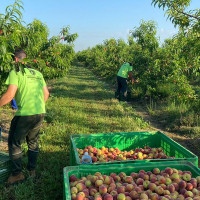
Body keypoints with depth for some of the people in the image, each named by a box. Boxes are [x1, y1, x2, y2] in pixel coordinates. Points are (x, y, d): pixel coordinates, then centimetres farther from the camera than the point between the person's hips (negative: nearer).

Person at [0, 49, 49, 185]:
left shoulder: (15, 72, -4)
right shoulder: (37, 73, 15)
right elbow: (46, 94, 17)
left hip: (25, 114, -6)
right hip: (40, 113, 7)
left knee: (14, 143, 11)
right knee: (33, 142, 21)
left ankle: (17, 174, 17)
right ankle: (32, 171, 30)